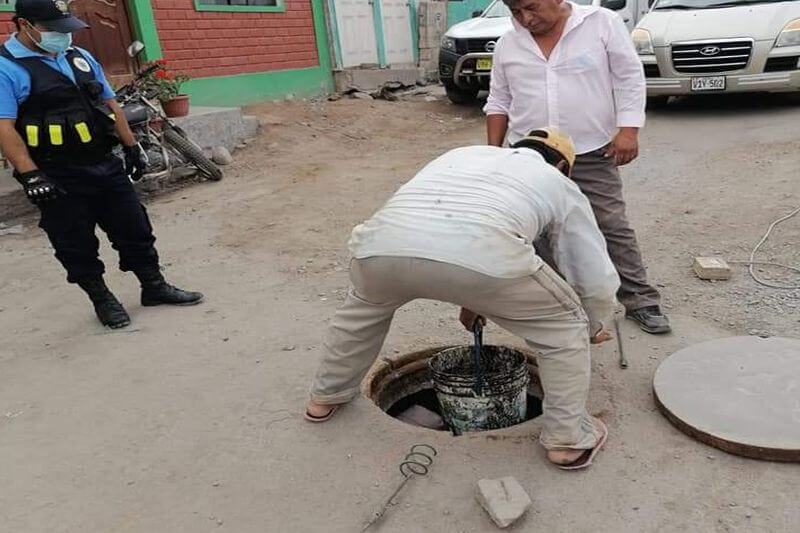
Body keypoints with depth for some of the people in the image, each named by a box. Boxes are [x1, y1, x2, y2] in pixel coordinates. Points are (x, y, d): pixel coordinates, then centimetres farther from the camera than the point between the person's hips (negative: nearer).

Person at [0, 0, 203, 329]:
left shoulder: (79, 57, 11)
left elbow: (110, 103, 17)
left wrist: (131, 146, 13)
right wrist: (31, 176, -24)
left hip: (106, 164, 6)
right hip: (57, 177, -6)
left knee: (134, 230, 12)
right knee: (77, 247, 6)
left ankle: (154, 287, 26)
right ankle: (102, 300, 23)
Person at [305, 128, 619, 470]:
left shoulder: (464, 154, 42)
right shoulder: (559, 185, 31)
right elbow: (598, 278, 32)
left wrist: (468, 300, 60)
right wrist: (595, 326, 53)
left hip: (383, 242, 5)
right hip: (481, 253, -4)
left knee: (365, 303, 38)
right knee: (564, 322, 23)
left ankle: (325, 397, 51)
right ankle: (568, 439, 30)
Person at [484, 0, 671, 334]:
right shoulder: (507, 45, 6)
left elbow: (629, 78, -5)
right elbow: (499, 101, 12)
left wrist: (627, 130, -14)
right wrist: (494, 150, 6)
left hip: (592, 153, -3)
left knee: (613, 227, 0)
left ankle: (640, 299, 12)